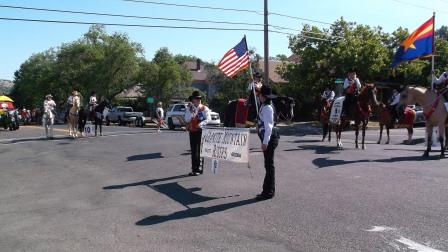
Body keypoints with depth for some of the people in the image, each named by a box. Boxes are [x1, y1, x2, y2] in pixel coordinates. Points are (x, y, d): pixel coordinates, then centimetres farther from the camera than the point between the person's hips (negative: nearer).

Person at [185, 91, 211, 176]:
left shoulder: (204, 108, 2)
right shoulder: (189, 109, 8)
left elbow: (208, 119, -8)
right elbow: (187, 119, -3)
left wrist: (201, 124, -23)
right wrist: (191, 111, -13)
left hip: (201, 131, -2)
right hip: (192, 131, 3)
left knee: (200, 150, 0)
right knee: (193, 150, 6)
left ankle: (198, 168, 8)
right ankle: (194, 169, 13)